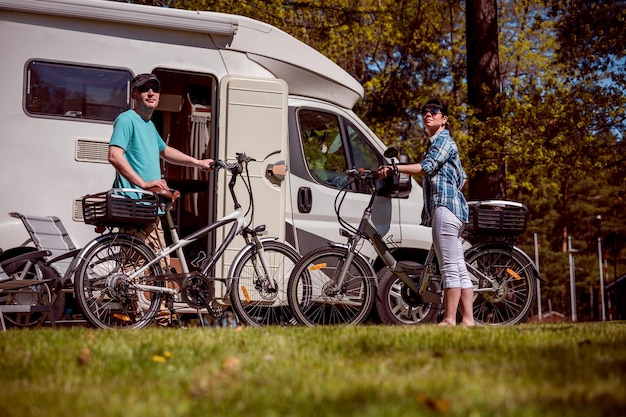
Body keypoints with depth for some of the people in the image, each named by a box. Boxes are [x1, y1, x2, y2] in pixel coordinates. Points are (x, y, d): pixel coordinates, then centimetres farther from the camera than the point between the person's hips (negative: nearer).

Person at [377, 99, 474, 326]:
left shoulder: (444, 140, -2)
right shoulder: (435, 143, 27)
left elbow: (426, 167, -19)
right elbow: (462, 178, 32)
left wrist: (394, 167, -24)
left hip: (445, 206, -11)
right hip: (445, 207, 11)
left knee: (450, 267, -12)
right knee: (459, 268, 7)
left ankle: (449, 320, -14)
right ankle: (468, 319, 7)